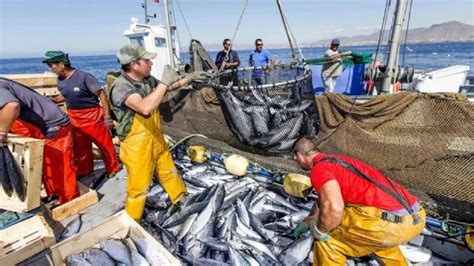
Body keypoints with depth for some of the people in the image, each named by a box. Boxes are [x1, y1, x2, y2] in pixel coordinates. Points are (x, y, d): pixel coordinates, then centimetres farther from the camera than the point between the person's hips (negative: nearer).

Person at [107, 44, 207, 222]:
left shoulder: (147, 80, -2)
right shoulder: (120, 87, -26)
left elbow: (170, 87, 18)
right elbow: (145, 107, -44)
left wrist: (189, 78, 14)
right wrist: (164, 82, -36)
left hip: (156, 140, 8)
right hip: (137, 146, -7)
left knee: (169, 172, 25)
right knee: (138, 187, 8)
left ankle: (180, 199, 49)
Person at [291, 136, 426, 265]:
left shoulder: (319, 169, -7)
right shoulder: (336, 161, 23)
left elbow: (334, 209, -24)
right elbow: (323, 200, 36)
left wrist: (319, 231, -2)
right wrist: (306, 224, 48)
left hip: (393, 222, -9)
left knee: (326, 236, 7)